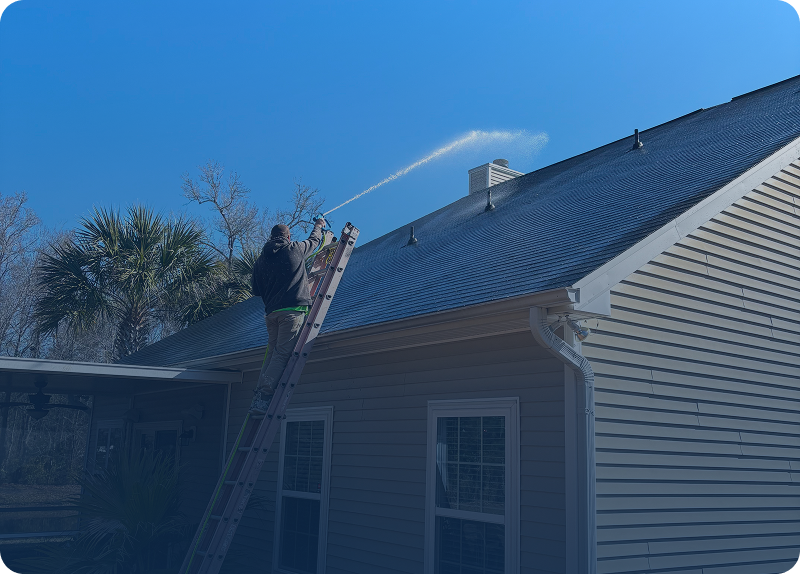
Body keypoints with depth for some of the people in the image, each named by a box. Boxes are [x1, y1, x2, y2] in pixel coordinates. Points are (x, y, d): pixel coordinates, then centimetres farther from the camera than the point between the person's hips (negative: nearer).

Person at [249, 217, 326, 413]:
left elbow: (256, 290, 19)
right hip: (292, 309, -5)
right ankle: (264, 397, -17)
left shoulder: (261, 260, 14)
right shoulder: (295, 249, 6)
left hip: (271, 312, 5)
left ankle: (259, 395, 4)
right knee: (282, 353, -9)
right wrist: (318, 226, 47)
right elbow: (314, 240, 26)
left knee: (273, 352, 12)